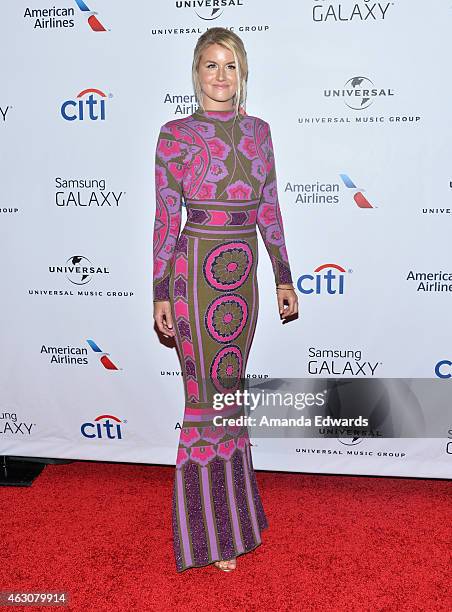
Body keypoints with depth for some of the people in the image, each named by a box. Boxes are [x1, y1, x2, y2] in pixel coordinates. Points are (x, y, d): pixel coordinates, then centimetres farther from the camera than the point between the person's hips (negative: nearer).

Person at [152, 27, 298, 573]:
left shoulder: (257, 130, 11)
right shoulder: (176, 134, -3)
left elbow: (269, 210, 12)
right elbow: (165, 218, -4)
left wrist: (284, 278, 9)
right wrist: (160, 294, -7)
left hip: (243, 272, 5)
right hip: (196, 273, -4)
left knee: (231, 391, 14)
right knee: (208, 396, 1)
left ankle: (228, 503, 33)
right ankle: (213, 532, 18)